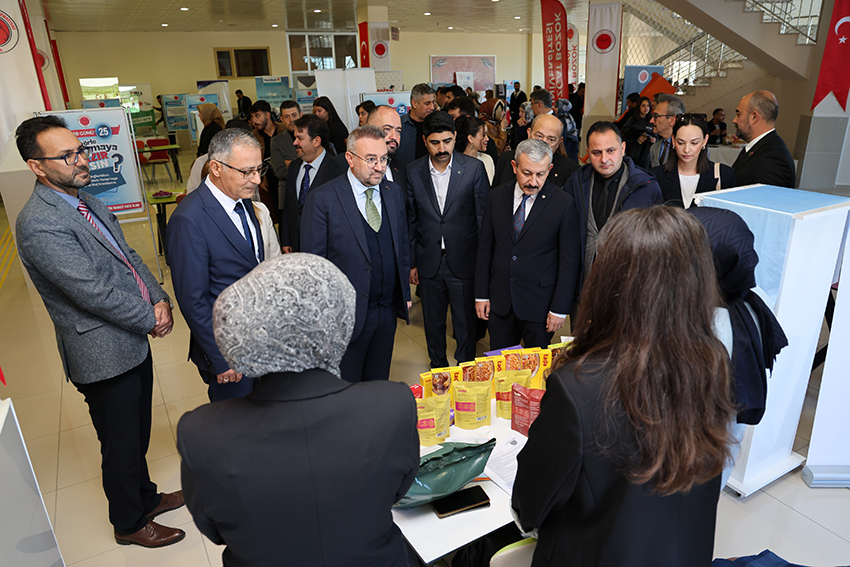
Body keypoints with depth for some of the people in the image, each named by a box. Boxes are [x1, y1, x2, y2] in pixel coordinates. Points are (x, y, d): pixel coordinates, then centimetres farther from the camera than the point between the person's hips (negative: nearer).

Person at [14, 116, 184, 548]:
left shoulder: (88, 203, 8)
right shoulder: (38, 224, -22)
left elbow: (129, 257, 9)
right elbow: (94, 292, -25)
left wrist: (159, 300, -6)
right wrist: (151, 318, -14)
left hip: (134, 340, 9)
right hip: (104, 355, -8)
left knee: (138, 434, 25)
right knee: (121, 447, 12)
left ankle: (145, 497, 47)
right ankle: (129, 524, 35)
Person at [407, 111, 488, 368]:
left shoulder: (474, 168, -7)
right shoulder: (413, 172, -1)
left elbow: (484, 217, -3)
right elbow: (411, 221, 5)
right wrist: (412, 263, 5)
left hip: (464, 261, -2)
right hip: (429, 263, 2)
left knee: (466, 322, 10)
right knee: (433, 321, 17)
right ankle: (438, 367, 39)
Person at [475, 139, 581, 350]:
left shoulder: (564, 203, -10)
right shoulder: (497, 196, 1)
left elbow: (570, 260, -7)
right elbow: (485, 247, 5)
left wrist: (560, 309, -9)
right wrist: (481, 294, 4)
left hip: (540, 303, -3)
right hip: (499, 300, 3)